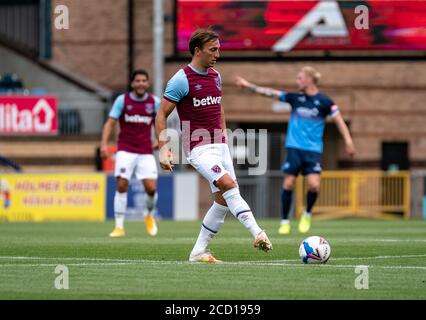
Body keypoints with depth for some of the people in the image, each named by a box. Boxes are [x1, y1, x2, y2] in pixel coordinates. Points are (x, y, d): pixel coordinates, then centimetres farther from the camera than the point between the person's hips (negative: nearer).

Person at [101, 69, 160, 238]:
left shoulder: (155, 102, 4)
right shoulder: (122, 100, -1)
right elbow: (110, 123, -4)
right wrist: (104, 144, -17)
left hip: (146, 152, 1)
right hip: (125, 151, -1)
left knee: (151, 188, -9)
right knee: (121, 185, -12)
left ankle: (149, 215, 24)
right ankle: (119, 227, -4)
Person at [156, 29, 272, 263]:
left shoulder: (215, 76, 11)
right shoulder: (182, 80, -10)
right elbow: (162, 114, -8)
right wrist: (164, 149, -15)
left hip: (219, 145, 8)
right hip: (199, 148, -8)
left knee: (223, 200, 2)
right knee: (228, 185, -25)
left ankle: (198, 252, 11)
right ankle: (258, 234, -33)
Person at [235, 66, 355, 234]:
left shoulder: (324, 101, -3)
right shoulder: (295, 97, 5)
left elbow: (339, 120, -3)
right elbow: (271, 93, 6)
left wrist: (348, 141, -13)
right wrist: (249, 85, 3)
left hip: (313, 150, -2)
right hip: (294, 148, 2)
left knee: (314, 185, -14)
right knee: (288, 184, -4)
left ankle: (307, 215, 13)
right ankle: (285, 221, 9)